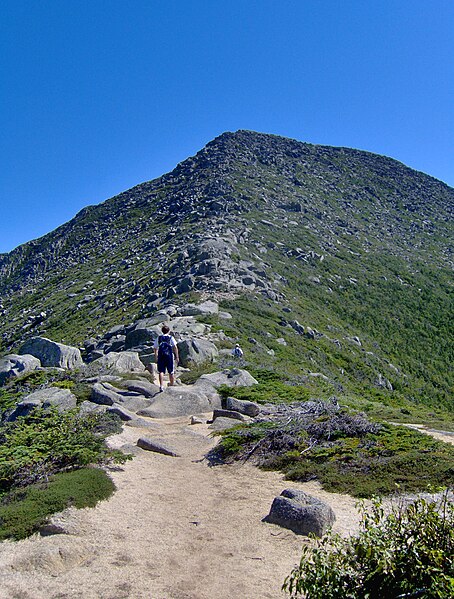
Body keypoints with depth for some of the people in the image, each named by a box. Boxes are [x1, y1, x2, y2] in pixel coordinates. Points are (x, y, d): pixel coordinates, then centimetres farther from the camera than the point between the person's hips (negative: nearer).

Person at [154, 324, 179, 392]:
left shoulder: (158, 338, 10)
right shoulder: (171, 337, 3)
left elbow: (155, 349, 11)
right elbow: (175, 347, -5)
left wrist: (156, 358, 21)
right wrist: (177, 357, -1)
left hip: (161, 356, 1)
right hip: (169, 355, -1)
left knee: (161, 371, -1)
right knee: (171, 372, 11)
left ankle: (161, 386, -12)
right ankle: (172, 384, 22)